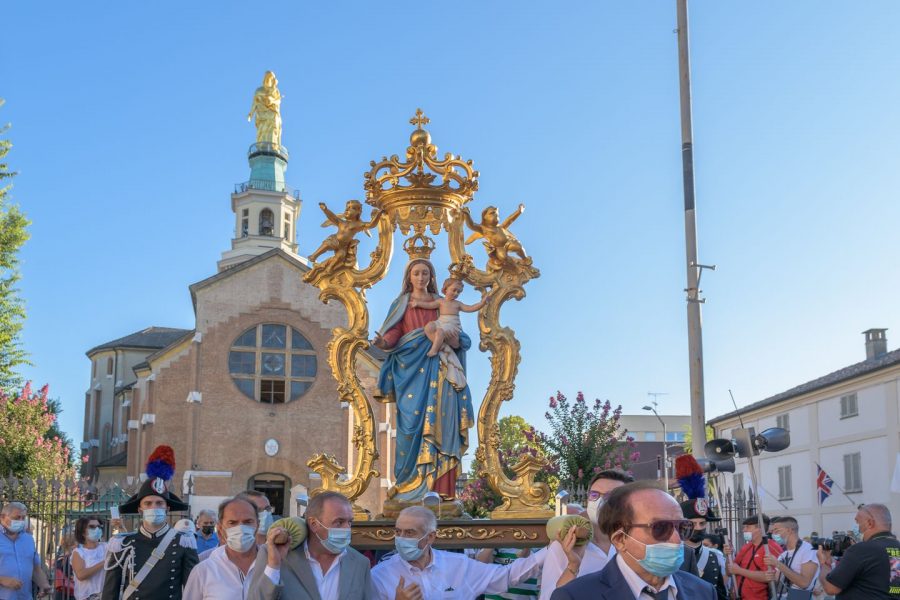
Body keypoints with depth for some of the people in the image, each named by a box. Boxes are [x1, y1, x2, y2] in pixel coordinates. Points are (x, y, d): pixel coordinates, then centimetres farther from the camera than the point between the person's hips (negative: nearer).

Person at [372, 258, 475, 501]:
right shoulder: (400, 305, 13)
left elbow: (461, 337, 16)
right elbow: (393, 334, -1)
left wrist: (457, 341, -8)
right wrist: (384, 342, -24)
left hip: (438, 369, 2)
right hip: (411, 368, -1)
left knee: (441, 422, -9)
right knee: (413, 422, -10)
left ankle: (440, 487, -10)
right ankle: (412, 486, -8)